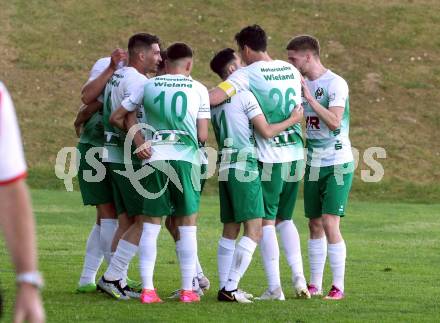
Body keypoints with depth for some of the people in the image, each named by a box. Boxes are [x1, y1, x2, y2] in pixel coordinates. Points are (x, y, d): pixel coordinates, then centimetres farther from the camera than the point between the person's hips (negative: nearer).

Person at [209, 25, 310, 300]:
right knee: (285, 218, 18)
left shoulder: (247, 74, -10)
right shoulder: (291, 71, 9)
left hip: (269, 158, -6)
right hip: (296, 155, 6)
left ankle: (275, 288, -3)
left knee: (266, 222, 1)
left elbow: (213, 98, -21)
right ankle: (299, 279, 8)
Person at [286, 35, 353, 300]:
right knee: (315, 225, 7)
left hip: (338, 164, -7)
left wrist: (309, 97, -24)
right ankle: (315, 285, 12)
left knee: (330, 223, -12)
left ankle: (339, 286, -6)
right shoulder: (303, 84, 10)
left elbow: (334, 121, -23)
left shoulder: (336, 84, -13)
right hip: (314, 165, 7)